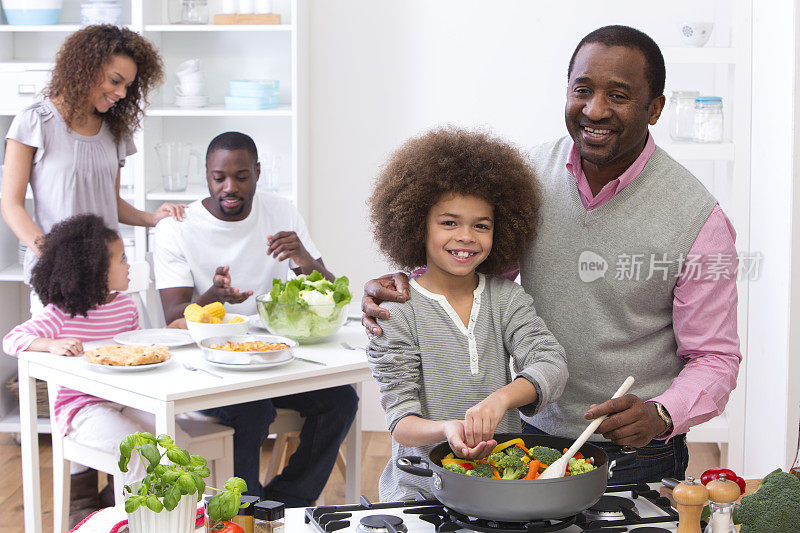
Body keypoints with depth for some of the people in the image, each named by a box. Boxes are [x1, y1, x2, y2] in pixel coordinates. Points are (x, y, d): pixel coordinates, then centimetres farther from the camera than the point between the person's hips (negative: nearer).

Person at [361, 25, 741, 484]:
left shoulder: (698, 217, -15)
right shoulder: (531, 172, -4)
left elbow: (714, 357, -9)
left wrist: (659, 415, -28)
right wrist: (403, 283, -11)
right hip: (533, 435, 4)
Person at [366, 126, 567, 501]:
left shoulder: (505, 298, 8)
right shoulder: (396, 309, -3)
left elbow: (551, 364, -9)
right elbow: (401, 422, -8)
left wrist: (501, 397, -29)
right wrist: (446, 430, -30)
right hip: (420, 494, -2)